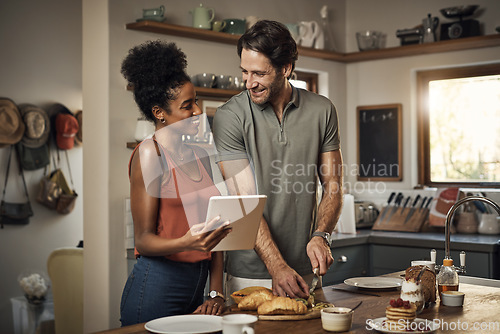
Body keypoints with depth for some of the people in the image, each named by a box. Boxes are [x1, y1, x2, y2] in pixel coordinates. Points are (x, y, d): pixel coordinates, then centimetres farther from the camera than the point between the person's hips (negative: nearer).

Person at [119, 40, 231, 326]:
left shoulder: (200, 156, 11)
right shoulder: (150, 153, -9)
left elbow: (214, 230, 10)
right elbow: (143, 240, -12)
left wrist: (217, 292, 1)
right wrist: (187, 243, -31)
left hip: (196, 287, 7)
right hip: (156, 288, -7)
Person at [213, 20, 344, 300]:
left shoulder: (322, 111, 0)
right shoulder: (230, 116, -10)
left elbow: (332, 187, 5)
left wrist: (321, 236, -14)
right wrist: (276, 266, -24)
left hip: (305, 270, 3)